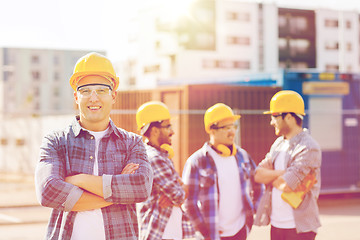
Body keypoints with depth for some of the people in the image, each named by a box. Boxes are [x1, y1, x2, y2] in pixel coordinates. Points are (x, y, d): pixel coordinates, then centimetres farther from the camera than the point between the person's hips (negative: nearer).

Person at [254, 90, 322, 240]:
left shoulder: (309, 148, -15)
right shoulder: (278, 143, 12)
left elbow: (286, 186, -22)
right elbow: (257, 175, 2)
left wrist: (269, 175, -3)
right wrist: (281, 173, -13)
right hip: (276, 223, 7)